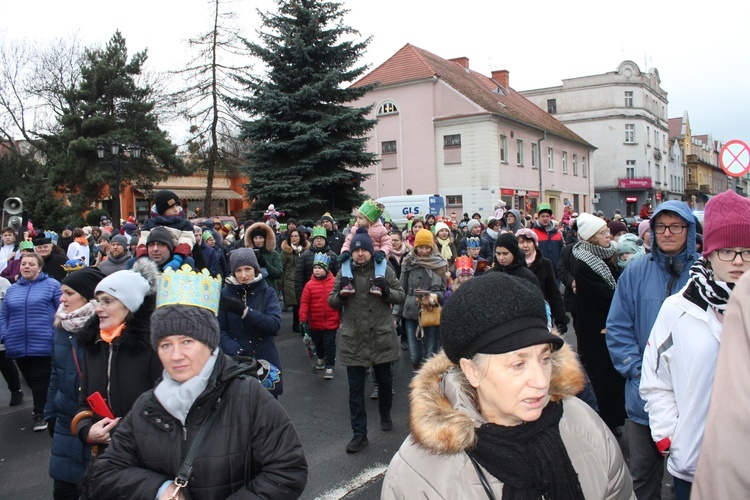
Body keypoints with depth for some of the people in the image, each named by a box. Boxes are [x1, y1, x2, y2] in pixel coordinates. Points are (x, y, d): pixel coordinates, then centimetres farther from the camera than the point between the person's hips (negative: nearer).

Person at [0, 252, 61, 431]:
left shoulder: (51, 285, -2)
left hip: (42, 345, -5)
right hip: (18, 346, 5)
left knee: (40, 379, 0)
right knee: (30, 379, 15)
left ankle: (40, 413, 11)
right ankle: (41, 407, 32)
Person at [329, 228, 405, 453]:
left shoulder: (384, 270, -2)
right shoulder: (344, 273, 1)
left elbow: (401, 296, 1)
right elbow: (332, 302, 6)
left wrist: (387, 293, -20)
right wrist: (341, 295, -17)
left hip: (382, 338, 0)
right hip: (353, 340, 0)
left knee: (385, 381, 18)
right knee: (355, 388, 5)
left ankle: (385, 414, 46)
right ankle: (359, 434, 15)